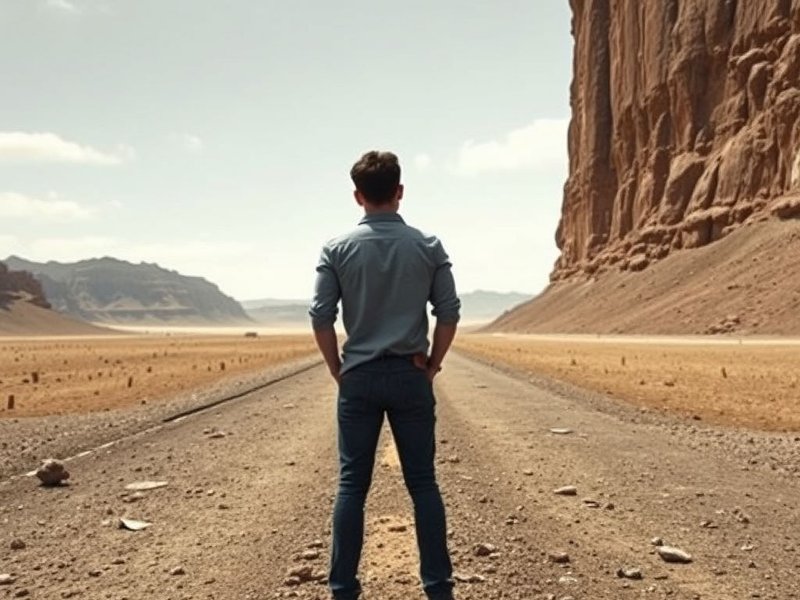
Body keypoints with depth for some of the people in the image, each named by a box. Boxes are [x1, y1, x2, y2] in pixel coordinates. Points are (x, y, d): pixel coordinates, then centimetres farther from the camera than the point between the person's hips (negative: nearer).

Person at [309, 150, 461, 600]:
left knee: (352, 485, 6)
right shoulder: (428, 246, -1)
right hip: (411, 376, 0)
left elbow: (321, 316, -4)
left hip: (359, 377, 0)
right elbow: (449, 312, -2)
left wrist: (339, 371, 7)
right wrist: (432, 365, 8)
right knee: (423, 483, 7)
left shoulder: (338, 249, -3)